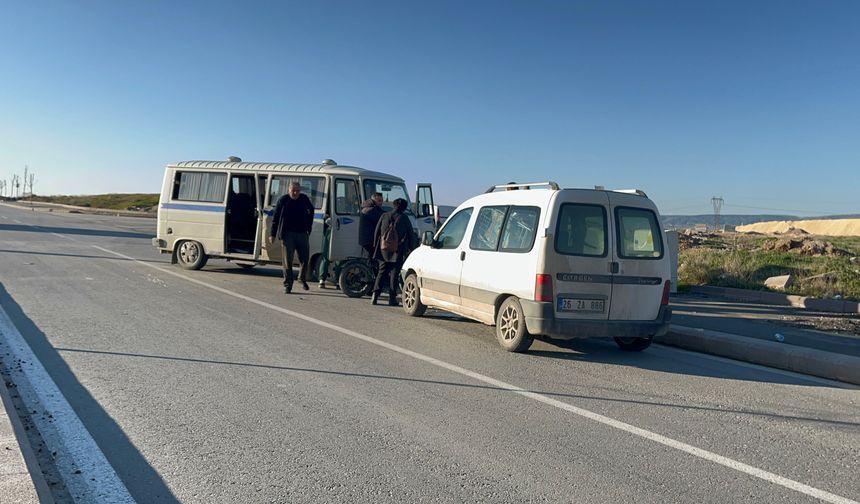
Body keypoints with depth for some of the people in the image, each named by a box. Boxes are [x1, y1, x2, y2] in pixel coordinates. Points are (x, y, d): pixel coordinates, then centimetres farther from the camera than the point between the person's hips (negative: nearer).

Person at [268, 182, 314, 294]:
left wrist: (309, 226, 16)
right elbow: (275, 218, -1)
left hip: (302, 233, 3)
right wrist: (272, 234, -3)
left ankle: (302, 279, 31)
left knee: (304, 258, 7)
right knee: (287, 261, -2)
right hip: (287, 234, -3)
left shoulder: (304, 199, 4)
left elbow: (311, 210, 24)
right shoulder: (282, 200, -3)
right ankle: (287, 285, 4)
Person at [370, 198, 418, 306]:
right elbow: (411, 235, 1)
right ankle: (392, 298, 1)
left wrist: (376, 246, 19)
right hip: (397, 252, -3)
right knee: (394, 274, 2)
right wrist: (410, 248, 13)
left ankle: (375, 294, -2)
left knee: (381, 272, 9)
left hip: (383, 250, 3)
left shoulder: (384, 216, 5)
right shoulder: (404, 219, -3)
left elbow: (377, 232, 9)